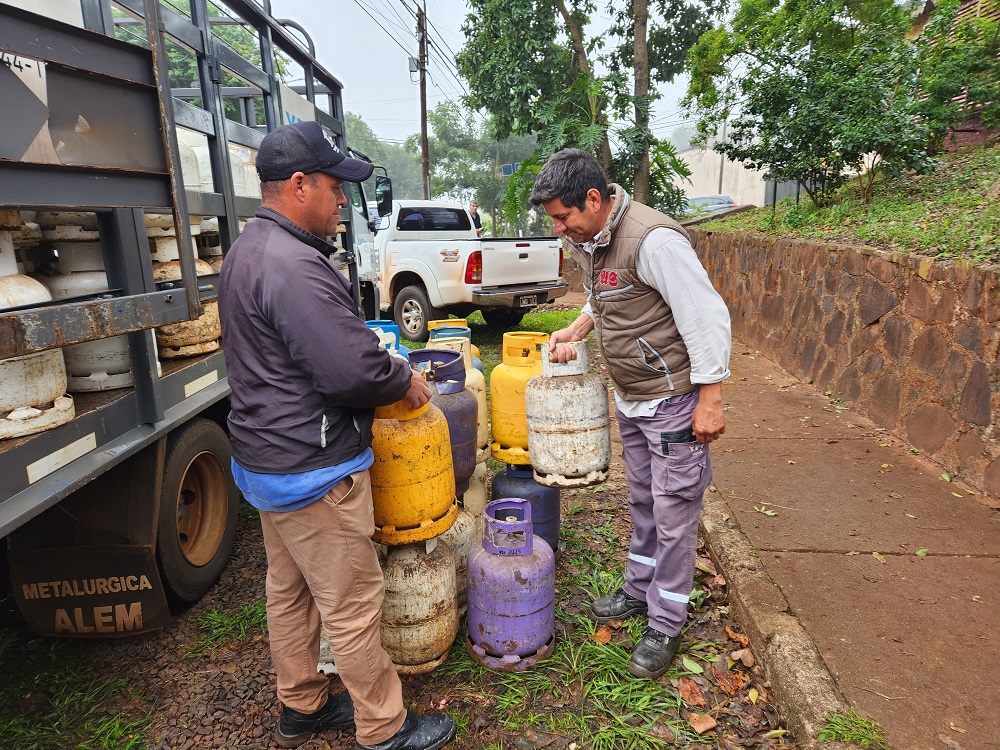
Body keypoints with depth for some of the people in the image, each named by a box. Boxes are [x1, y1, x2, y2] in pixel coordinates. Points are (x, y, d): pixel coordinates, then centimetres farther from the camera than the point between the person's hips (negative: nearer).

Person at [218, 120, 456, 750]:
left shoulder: (248, 251, 11)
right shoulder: (294, 266, -24)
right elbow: (354, 370, -29)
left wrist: (382, 360, 12)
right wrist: (407, 382, -9)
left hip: (266, 457, 11)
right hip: (312, 471, -11)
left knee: (289, 593, 22)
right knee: (353, 608, 5)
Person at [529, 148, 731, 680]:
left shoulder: (653, 240, -25)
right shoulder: (587, 241, 3)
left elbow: (708, 317, -24)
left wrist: (710, 401, -22)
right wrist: (577, 329, 4)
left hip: (672, 398, -8)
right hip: (629, 398, 9)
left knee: (673, 511, 4)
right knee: (642, 501, 21)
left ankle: (666, 626, 20)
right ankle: (639, 590, 39)